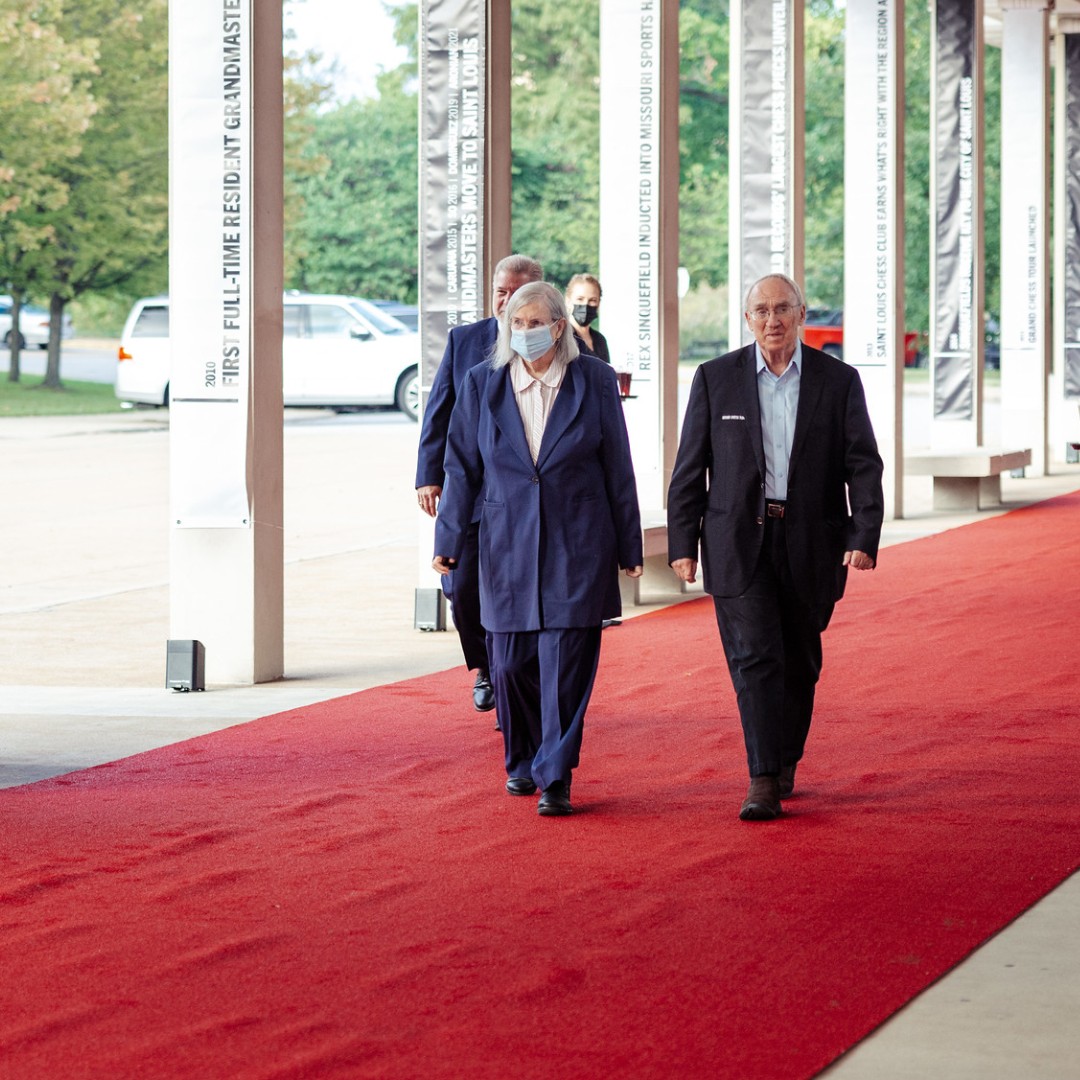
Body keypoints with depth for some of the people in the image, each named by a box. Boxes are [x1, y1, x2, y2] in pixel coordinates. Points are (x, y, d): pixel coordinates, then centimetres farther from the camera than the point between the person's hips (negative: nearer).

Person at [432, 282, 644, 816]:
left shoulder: (595, 382, 0)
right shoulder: (481, 385, 4)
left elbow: (618, 470, 3)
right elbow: (462, 468, 7)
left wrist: (629, 547, 4)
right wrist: (448, 541, 2)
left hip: (576, 546, -2)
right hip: (507, 545, 2)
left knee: (565, 662, -6)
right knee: (510, 662, 5)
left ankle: (555, 778, -2)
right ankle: (522, 761, 27)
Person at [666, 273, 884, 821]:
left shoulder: (839, 381, 2)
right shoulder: (716, 379, 2)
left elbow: (863, 465, -1)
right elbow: (689, 468, 5)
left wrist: (865, 537, -13)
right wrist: (682, 543, 0)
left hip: (811, 544, 1)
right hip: (739, 543, -1)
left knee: (799, 663, 10)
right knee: (755, 658, -11)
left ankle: (786, 763, 28)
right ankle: (763, 782, -15)